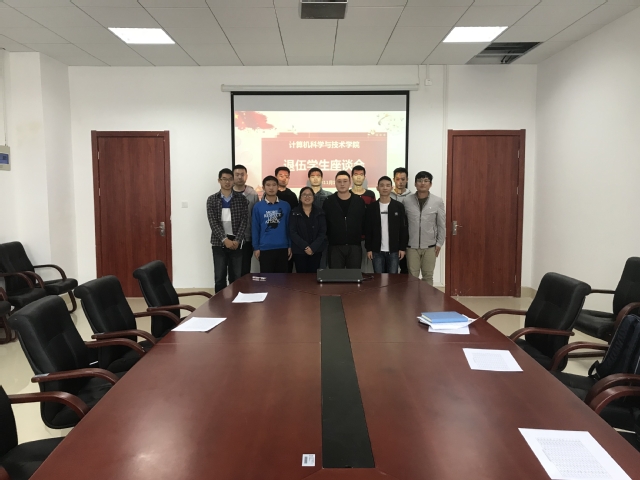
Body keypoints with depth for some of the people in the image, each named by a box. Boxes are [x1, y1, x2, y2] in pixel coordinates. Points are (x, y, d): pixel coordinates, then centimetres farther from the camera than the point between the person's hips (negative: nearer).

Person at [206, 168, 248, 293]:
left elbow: (244, 221, -2)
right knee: (220, 277, 3)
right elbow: (213, 222, -5)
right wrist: (224, 239, -16)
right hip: (219, 242, 0)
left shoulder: (241, 199, 4)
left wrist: (237, 240, -13)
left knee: (236, 277, 5)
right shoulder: (212, 200, 3)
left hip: (236, 242, 0)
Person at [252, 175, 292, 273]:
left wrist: (290, 246, 3)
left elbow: (289, 227, 7)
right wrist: (256, 247, -3)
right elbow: (255, 228, 1)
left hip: (282, 248, 2)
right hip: (265, 248, -1)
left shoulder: (285, 205, 4)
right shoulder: (258, 206, 0)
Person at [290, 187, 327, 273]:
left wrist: (313, 247, -12)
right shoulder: (294, 213, 1)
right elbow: (292, 233, -6)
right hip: (299, 251, -1)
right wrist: (305, 247, -14)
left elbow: (323, 232, 0)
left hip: (316, 251, 1)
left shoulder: (320, 213, 6)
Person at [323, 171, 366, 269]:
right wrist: (328, 238, 0)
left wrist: (361, 236, 3)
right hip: (335, 247, -1)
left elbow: (365, 222, 5)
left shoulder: (359, 201, 2)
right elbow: (324, 224, 2)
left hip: (355, 246, 1)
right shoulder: (328, 202, 0)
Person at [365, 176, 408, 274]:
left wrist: (402, 248, -3)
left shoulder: (399, 206, 1)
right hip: (377, 250, 1)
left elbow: (404, 228, 1)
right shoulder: (371, 207, 2)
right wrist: (368, 249, -2)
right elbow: (367, 229, 3)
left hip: (394, 250, 0)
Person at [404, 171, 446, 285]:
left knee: (428, 276, 10)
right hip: (411, 246, 0)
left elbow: (441, 225, 1)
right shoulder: (407, 201, -3)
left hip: (430, 246, 0)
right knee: (412, 276, 6)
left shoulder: (438, 201, -3)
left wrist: (439, 243, -1)